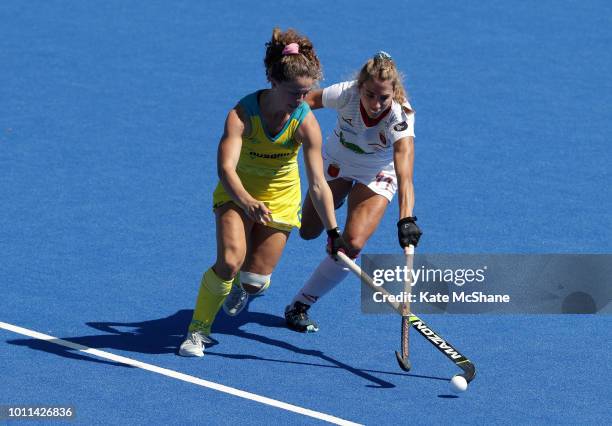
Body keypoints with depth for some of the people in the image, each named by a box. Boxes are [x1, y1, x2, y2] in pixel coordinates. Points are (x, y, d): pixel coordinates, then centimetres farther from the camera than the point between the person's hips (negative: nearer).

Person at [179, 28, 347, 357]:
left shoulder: (305, 123, -23)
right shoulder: (243, 113, -28)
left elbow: (318, 185, -21)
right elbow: (225, 167, -40)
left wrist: (333, 232, -27)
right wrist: (247, 202, -58)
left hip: (280, 200, 2)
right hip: (237, 194, -2)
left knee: (253, 283, -2)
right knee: (229, 262, -24)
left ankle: (246, 283, 37)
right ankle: (198, 330, -4)